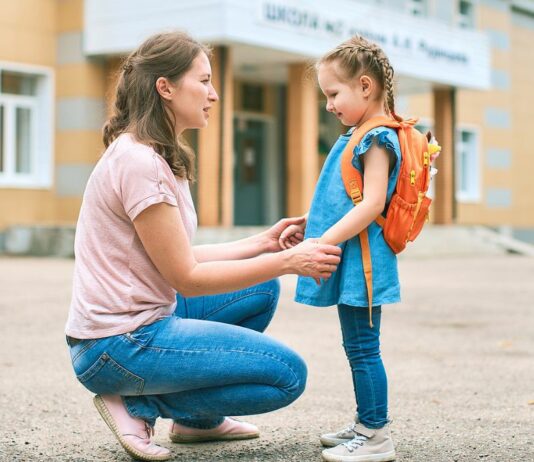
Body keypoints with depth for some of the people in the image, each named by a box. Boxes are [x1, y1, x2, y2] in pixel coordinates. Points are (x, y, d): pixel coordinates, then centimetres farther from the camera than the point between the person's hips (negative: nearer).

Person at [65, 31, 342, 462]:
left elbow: (180, 257, 11)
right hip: (118, 346, -10)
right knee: (288, 374, -10)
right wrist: (288, 262, -15)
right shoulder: (138, 162, -20)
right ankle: (139, 404, -3)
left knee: (262, 288, 18)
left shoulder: (157, 157, 11)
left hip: (146, 318, 10)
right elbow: (186, 277, -18)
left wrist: (262, 244, 8)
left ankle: (198, 419, 16)